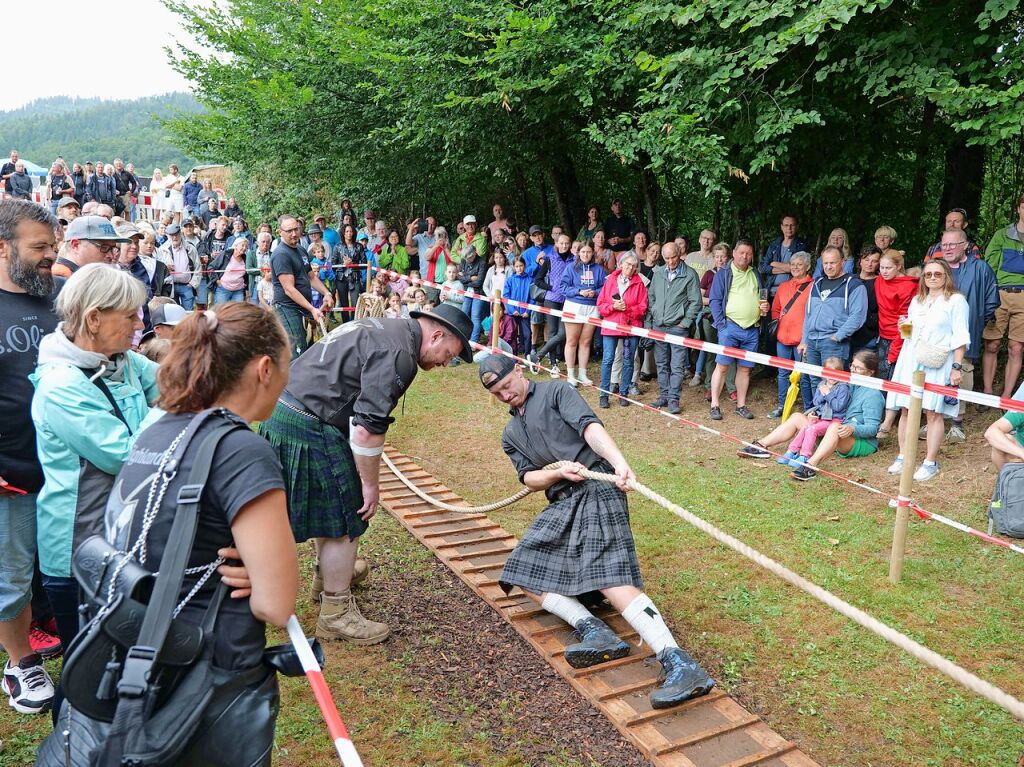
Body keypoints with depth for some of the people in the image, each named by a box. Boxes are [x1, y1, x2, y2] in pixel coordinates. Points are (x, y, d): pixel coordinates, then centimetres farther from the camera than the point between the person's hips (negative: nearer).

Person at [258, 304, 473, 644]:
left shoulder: (381, 328, 15)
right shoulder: (399, 353, -18)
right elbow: (367, 428, -22)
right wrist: (371, 484, -10)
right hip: (308, 430, -10)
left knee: (330, 508, 26)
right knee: (345, 521, 3)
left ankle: (329, 578, 45)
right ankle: (336, 615, 16)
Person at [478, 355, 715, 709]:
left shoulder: (556, 391, 8)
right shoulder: (510, 435, 26)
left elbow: (590, 427, -10)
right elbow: (529, 477, 11)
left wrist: (620, 463, -28)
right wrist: (558, 471, -12)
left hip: (596, 488, -7)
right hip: (561, 505, 8)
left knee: (612, 581, -24)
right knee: (522, 574, -7)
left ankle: (681, 666, -32)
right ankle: (593, 630, -17)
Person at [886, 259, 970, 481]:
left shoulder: (956, 300, 1)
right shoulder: (916, 300, 19)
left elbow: (960, 337, -5)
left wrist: (957, 367, -12)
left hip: (937, 363, -5)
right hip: (910, 360, 5)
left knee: (933, 412, -6)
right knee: (906, 409, 3)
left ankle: (930, 463, 0)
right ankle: (902, 457, 11)